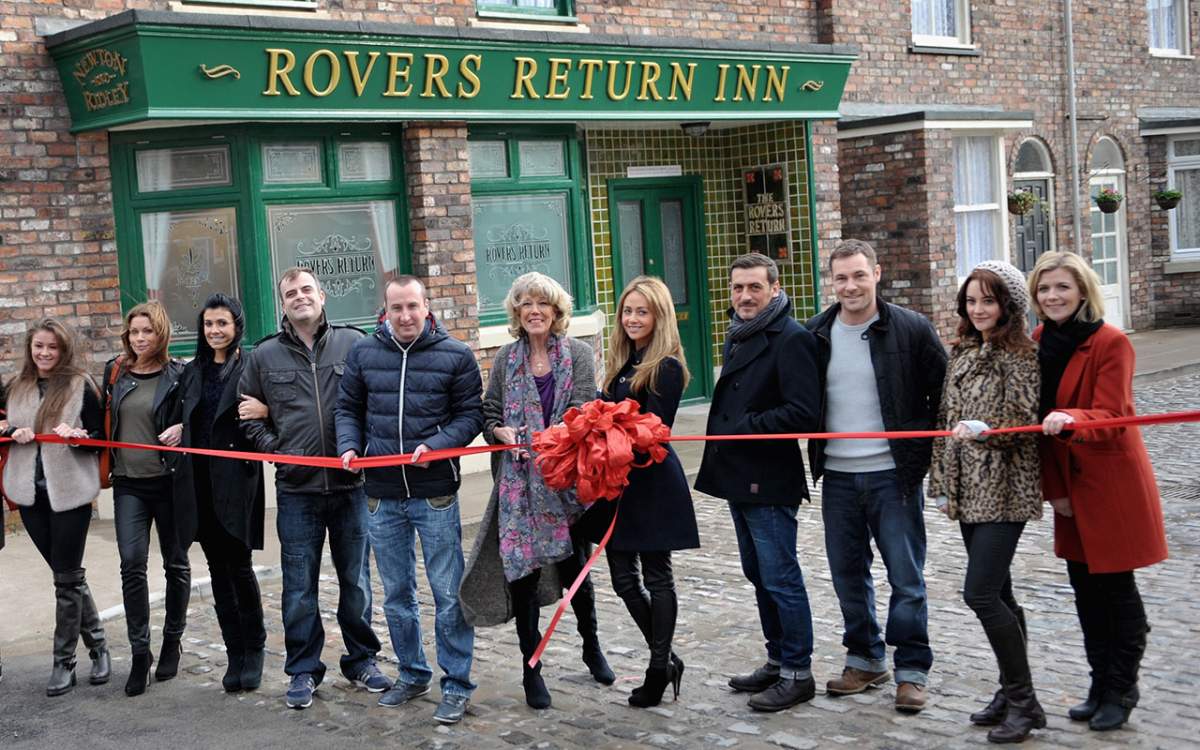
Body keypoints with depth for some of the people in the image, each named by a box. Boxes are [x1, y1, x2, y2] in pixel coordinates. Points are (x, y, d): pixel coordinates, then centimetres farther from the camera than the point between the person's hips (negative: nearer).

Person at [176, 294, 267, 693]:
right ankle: (234, 655, 14)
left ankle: (253, 650, 14)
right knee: (218, 567, 7)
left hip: (238, 479, -5)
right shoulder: (192, 372, 14)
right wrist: (177, 431, 4)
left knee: (239, 565, -3)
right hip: (200, 480, 5)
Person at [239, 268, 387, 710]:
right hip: (296, 490, 1)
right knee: (299, 585, 6)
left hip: (350, 484, -1)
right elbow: (248, 413, 12)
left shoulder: (353, 343, 1)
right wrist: (274, 449, -1)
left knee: (354, 579, 10)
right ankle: (303, 670, 18)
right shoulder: (265, 355, 5)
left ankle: (361, 660, 25)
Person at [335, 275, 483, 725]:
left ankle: (457, 686, 12)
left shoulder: (455, 355, -2)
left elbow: (470, 415, -1)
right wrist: (349, 446, -5)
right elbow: (348, 409, 14)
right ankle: (412, 675, 30)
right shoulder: (363, 353, 6)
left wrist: (435, 445, -17)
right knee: (396, 595, 14)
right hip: (382, 496, 3)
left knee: (448, 595, 1)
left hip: (436, 494, -3)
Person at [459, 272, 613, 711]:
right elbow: (489, 414, 11)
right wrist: (505, 434, -11)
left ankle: (591, 646, 35)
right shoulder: (507, 358, 8)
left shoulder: (578, 354, 1)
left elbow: (582, 411, -10)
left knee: (573, 566, 8)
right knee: (522, 569, -2)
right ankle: (531, 668, 12)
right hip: (519, 481, 1)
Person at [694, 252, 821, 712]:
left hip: (769, 482, -9)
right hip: (739, 478, 9)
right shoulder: (738, 336, 15)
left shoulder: (791, 339, -14)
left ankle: (797, 673, 8)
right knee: (759, 575, 17)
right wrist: (721, 441, 10)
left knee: (780, 579, -3)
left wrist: (742, 429, -19)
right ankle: (777, 661, 28)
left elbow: (803, 413, -22)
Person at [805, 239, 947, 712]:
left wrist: (921, 447, -6)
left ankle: (912, 669, 12)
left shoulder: (912, 329, -6)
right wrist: (815, 452, 8)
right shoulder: (816, 334, 6)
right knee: (848, 575, 12)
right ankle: (865, 659, 27)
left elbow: (943, 392, -1)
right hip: (838, 477, 4)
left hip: (894, 474, -4)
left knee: (906, 577, 0)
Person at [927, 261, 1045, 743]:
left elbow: (1023, 424, -13)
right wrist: (942, 482, 14)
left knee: (981, 593, -12)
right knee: (996, 595, 13)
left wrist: (983, 429, -30)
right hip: (969, 490, 7)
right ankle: (1012, 692, 23)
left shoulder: (1018, 356, -9)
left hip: (1004, 490, -7)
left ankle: (1024, 702, -1)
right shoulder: (962, 353, 12)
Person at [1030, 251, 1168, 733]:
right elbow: (1040, 415, 6)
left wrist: (1067, 419, -40)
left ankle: (1120, 692, 16)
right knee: (1085, 589, 12)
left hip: (1112, 481, -6)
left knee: (1116, 589, 3)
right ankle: (1101, 686, 25)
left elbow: (1110, 418, -19)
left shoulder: (1111, 343, -14)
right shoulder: (1038, 342, 4)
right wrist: (1052, 488, 3)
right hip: (1069, 484, 6)